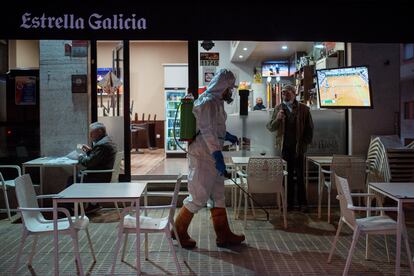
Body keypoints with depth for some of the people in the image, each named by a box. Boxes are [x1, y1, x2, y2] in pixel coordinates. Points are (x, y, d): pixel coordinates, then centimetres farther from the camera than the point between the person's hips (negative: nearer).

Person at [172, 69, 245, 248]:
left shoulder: (216, 102, 14)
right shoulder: (208, 102, -18)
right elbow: (208, 132, -24)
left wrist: (227, 136, 25)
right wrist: (218, 157, -26)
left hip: (211, 155, 10)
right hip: (203, 157, -10)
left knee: (218, 196, 14)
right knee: (198, 197, -1)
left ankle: (224, 235, 23)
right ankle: (178, 231, 15)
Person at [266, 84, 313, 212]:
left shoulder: (303, 109, 1)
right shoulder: (278, 109, 8)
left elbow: (309, 128, 6)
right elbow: (270, 127, 5)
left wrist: (305, 143, -3)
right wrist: (277, 119, -14)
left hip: (298, 147, -2)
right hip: (285, 147, 2)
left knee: (299, 176, 1)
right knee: (288, 175, 6)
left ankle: (302, 202, 9)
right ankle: (289, 202, 12)